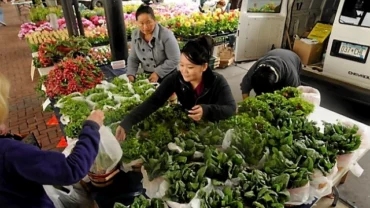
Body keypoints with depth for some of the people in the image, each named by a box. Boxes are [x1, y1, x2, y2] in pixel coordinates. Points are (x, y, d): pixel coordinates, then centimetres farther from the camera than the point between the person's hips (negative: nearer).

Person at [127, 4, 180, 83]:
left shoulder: (166, 35, -20)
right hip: (147, 75, 4)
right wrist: (131, 74, -7)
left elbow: (174, 60, -20)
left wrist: (158, 73, -20)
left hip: (167, 76, -4)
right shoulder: (135, 35, -3)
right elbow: (133, 58, 6)